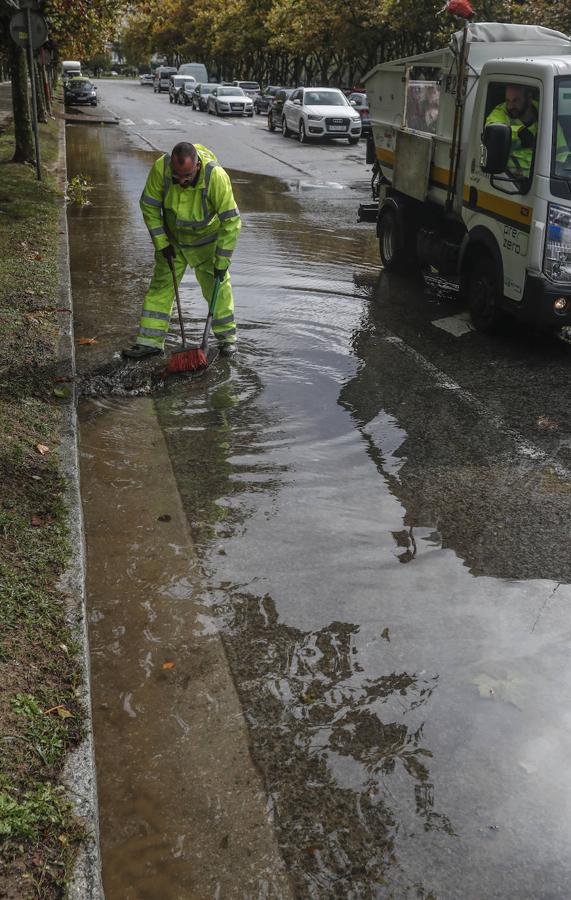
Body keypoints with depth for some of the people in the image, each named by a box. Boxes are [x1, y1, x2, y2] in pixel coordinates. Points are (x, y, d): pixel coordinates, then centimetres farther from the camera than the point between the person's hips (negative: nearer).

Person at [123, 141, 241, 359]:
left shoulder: (216, 177, -33)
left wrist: (222, 261, -24)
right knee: (161, 285, 2)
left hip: (206, 239, -2)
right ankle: (150, 341, 7)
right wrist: (161, 243, -12)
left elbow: (231, 221, -26)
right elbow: (149, 205, -12)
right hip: (172, 237, 2)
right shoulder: (160, 168, -27)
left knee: (217, 286, 1)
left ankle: (227, 336, 19)